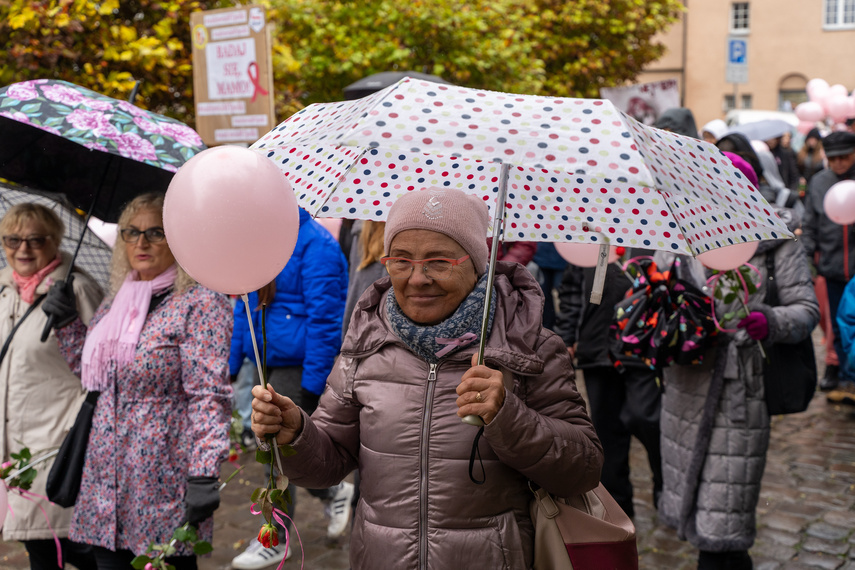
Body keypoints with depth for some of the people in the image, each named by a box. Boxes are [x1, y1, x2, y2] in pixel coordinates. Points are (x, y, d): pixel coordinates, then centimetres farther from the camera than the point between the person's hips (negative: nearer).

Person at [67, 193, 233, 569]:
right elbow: (91, 375, 23)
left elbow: (209, 396, -16)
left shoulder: (200, 303, -9)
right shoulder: (114, 303, 12)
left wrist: (204, 475, -22)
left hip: (164, 480, -6)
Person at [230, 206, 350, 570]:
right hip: (267, 364, 9)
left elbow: (324, 318, -17)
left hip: (299, 367, -8)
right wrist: (232, 362, 15)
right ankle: (335, 493, 39)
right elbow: (244, 305, 18)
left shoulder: (315, 244, -15)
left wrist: (313, 382, -18)